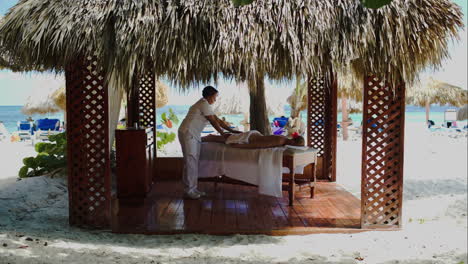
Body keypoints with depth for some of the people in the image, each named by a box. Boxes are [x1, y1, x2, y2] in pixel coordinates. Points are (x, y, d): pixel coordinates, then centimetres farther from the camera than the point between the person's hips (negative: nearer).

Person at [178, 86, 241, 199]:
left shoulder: (206, 105, 18)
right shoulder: (204, 104, -13)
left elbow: (218, 120, 18)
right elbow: (213, 122, -11)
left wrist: (232, 130, 15)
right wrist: (223, 134, -1)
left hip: (194, 135, 10)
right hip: (187, 134, -10)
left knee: (194, 161, 9)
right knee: (190, 161, -8)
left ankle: (193, 188, 13)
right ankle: (188, 190, -3)